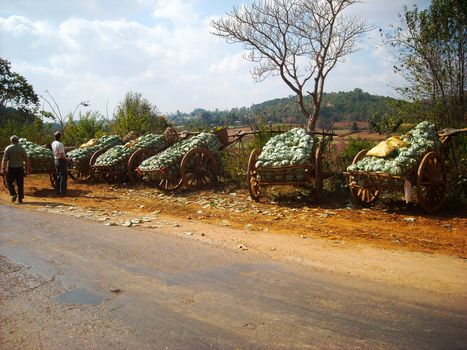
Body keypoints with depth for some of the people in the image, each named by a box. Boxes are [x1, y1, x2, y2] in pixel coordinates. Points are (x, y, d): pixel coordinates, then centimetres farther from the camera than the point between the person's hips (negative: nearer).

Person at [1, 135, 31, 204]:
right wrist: (28, 168, 7)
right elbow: (26, 160, 0)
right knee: (20, 184, 6)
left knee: (9, 182, 13)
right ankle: (20, 199, 8)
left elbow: (4, 160, -8)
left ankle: (13, 194, -6)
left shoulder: (8, 149, -4)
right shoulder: (21, 148, 0)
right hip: (20, 168, 2)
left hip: (11, 168, -2)